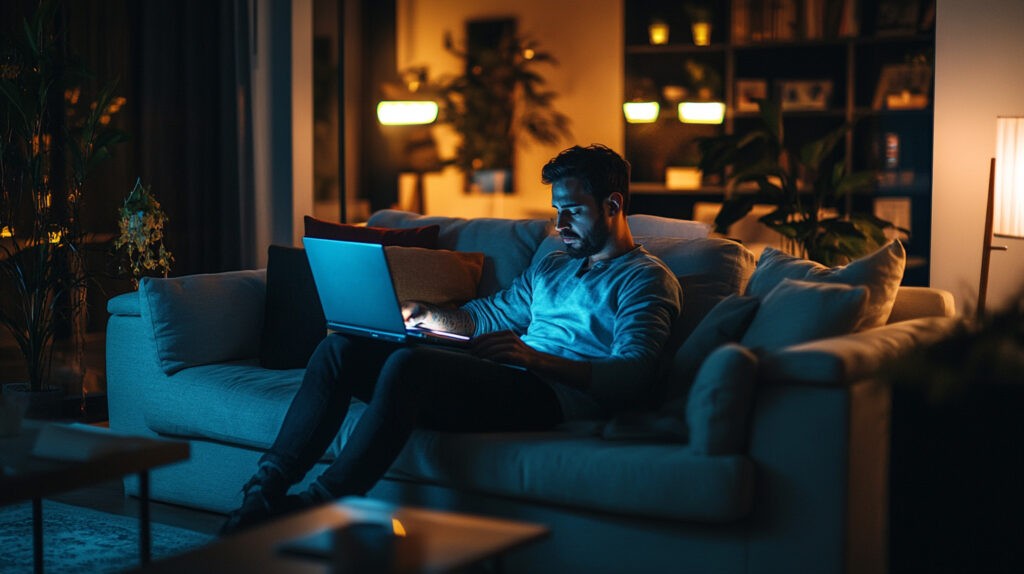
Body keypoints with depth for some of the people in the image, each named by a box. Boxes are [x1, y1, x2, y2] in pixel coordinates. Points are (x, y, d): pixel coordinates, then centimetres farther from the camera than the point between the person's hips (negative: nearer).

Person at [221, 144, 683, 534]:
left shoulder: (646, 279, 3)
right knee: (340, 348, -8)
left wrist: (536, 359, -24)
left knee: (408, 364, -34)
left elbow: (633, 378, -12)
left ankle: (317, 507, -35)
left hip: (556, 394, -9)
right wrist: (426, 315, 11)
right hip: (506, 384, 9)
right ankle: (265, 490, -18)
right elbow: (490, 314, 33)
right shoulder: (550, 267, 31)